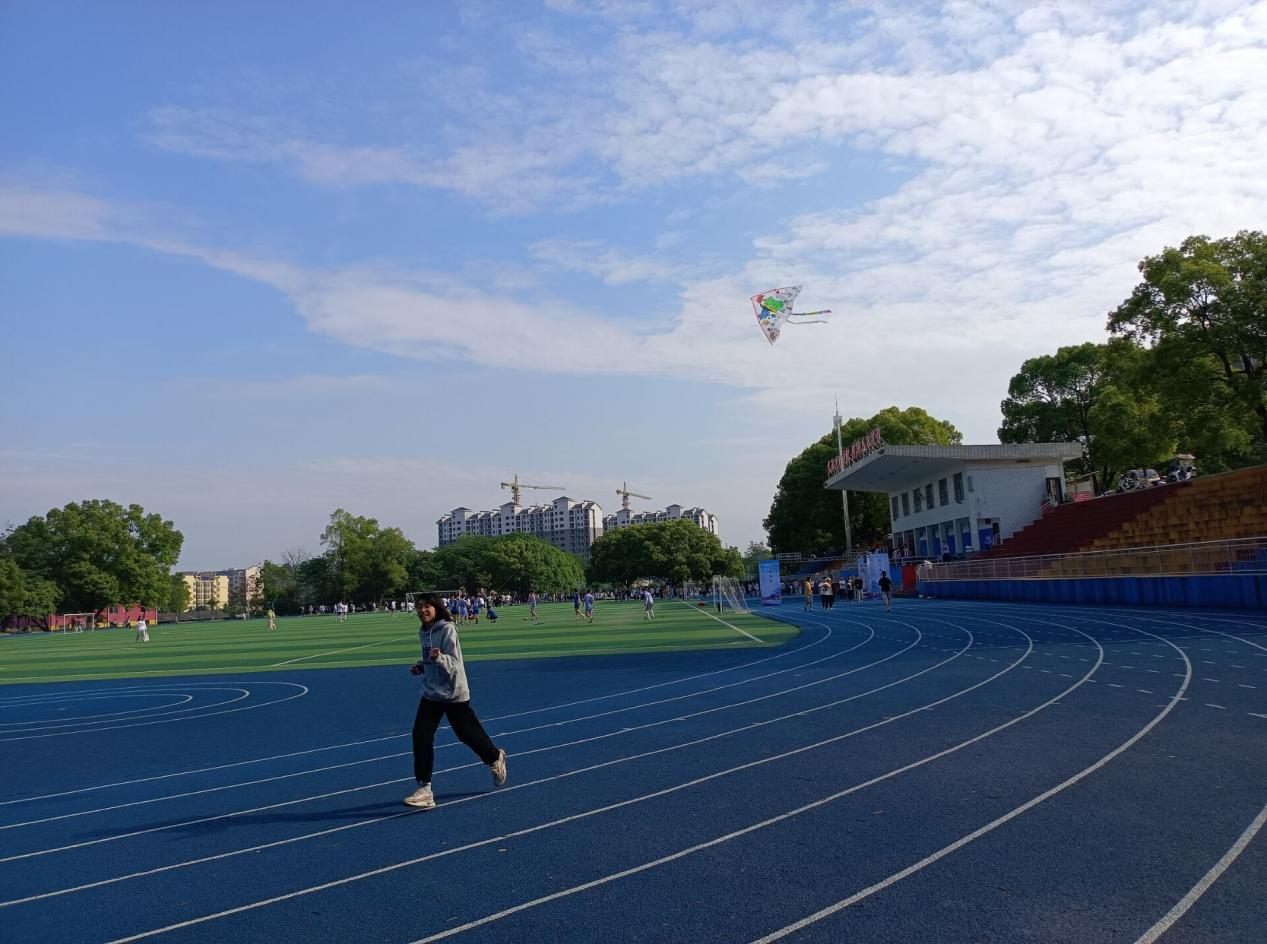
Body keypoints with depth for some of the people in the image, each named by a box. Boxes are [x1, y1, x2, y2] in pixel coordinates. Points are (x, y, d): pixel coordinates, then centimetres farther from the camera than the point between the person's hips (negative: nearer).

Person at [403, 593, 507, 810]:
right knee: (420, 735, -6)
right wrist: (421, 666, 2)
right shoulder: (423, 631, 4)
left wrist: (439, 658, -42)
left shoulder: (447, 629, -18)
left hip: (454, 694, -6)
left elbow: (453, 663, -23)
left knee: (468, 733, 9)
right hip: (431, 693, 6)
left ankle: (495, 759, 39)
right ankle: (424, 790, 1)